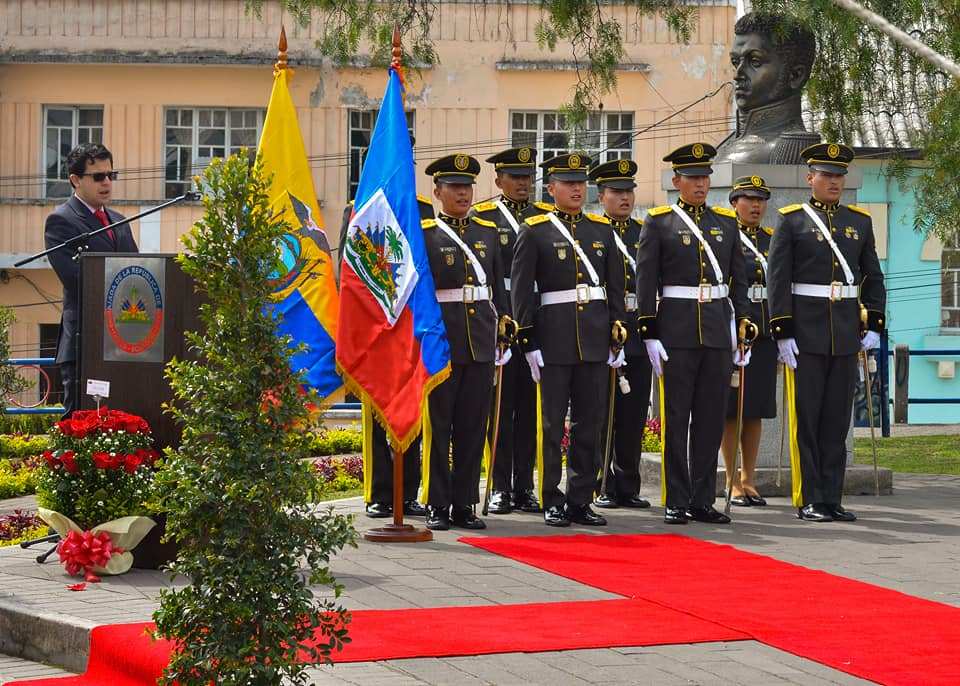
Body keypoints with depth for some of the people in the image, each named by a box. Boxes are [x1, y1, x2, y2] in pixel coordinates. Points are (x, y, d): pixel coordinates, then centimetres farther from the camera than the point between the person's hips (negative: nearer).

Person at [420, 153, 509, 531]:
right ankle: (437, 506, 6)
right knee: (438, 426, 1)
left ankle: (464, 504, 12)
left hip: (481, 342, 4)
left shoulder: (487, 232, 13)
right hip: (440, 341, -4)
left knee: (473, 427, 6)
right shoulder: (424, 234, -2)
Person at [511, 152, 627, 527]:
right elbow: (521, 290, -2)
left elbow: (616, 285, 13)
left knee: (589, 423, 5)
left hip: (595, 339, 4)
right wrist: (528, 342, -8)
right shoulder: (534, 231, 0)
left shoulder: (602, 229, 12)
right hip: (554, 338, -4)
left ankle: (581, 501, 11)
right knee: (552, 425, 0)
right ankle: (553, 503, 5)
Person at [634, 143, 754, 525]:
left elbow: (738, 281, 13)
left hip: (718, 331, 4)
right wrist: (649, 335, -9)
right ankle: (676, 503, 3)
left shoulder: (727, 222, 12)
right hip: (676, 331, -4)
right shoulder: (658, 222, 1)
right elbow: (645, 283, -2)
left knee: (712, 419, 5)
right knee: (675, 419, -1)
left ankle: (703, 500, 11)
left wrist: (744, 328, 6)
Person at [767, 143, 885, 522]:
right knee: (806, 419, -2)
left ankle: (831, 499, 9)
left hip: (846, 334, 4)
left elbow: (873, 277, 14)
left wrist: (874, 325, 4)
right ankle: (809, 501, 1)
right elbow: (777, 281, -5)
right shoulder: (791, 221, -1)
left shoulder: (860, 221, 12)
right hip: (805, 334, -4)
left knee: (837, 419, 5)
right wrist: (783, 333, -11)